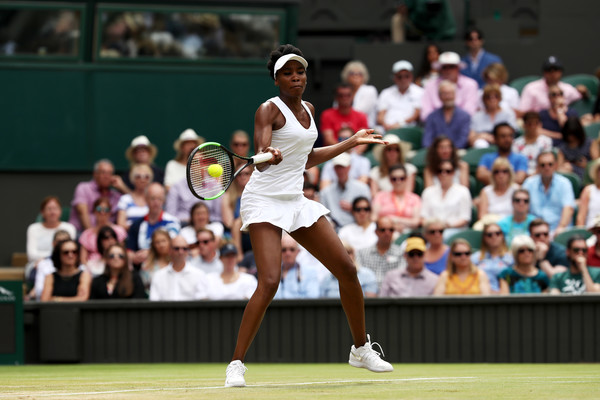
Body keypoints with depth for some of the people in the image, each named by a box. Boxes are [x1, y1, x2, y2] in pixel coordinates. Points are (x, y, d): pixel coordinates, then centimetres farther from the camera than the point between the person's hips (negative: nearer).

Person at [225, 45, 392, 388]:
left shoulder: (308, 109, 11)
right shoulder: (269, 110, -12)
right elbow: (261, 160, -25)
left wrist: (352, 143, 28)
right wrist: (268, 156, -49)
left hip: (297, 201, 8)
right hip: (265, 202, -8)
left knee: (347, 270, 7)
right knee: (269, 283, -21)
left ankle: (361, 349, 25)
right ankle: (236, 365, -15)